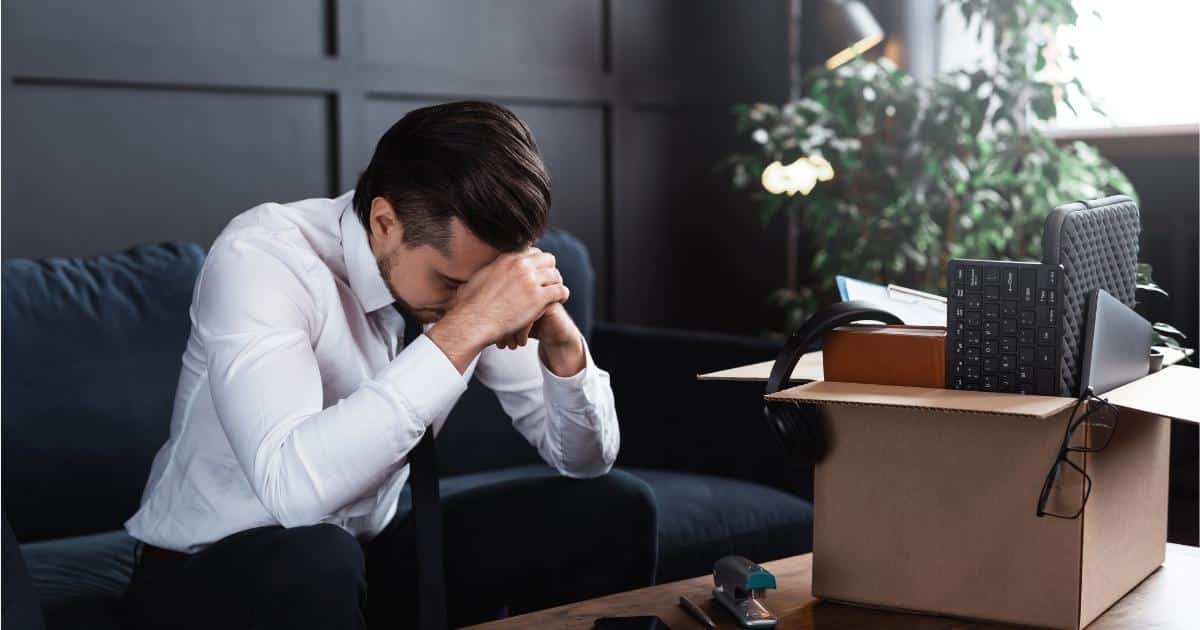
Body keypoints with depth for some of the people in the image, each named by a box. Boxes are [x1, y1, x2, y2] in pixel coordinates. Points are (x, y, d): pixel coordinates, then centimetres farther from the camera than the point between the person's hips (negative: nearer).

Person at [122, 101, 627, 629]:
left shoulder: (459, 256, -9)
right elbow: (293, 487, -39)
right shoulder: (261, 257, -24)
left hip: (364, 562, 5)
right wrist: (465, 329, -38)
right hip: (206, 573, -5)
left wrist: (560, 341, -23)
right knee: (315, 558, -36)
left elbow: (587, 459, -4)